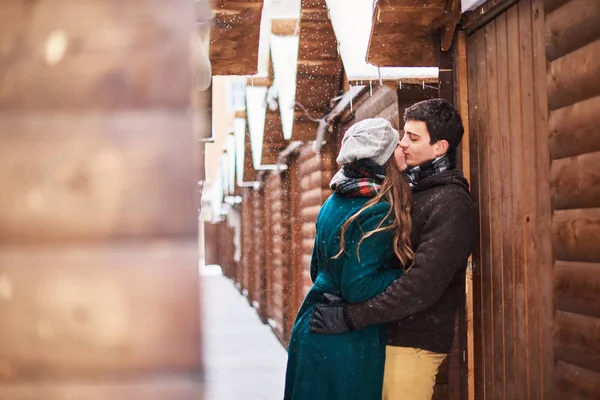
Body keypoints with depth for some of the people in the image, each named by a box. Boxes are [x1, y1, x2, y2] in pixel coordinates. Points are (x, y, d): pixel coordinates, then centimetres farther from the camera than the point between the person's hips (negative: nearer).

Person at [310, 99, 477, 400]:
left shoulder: (451, 204, -14)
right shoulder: (410, 191, 12)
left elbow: (421, 286, -22)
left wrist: (350, 317, -22)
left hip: (413, 341, -8)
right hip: (384, 333, 8)